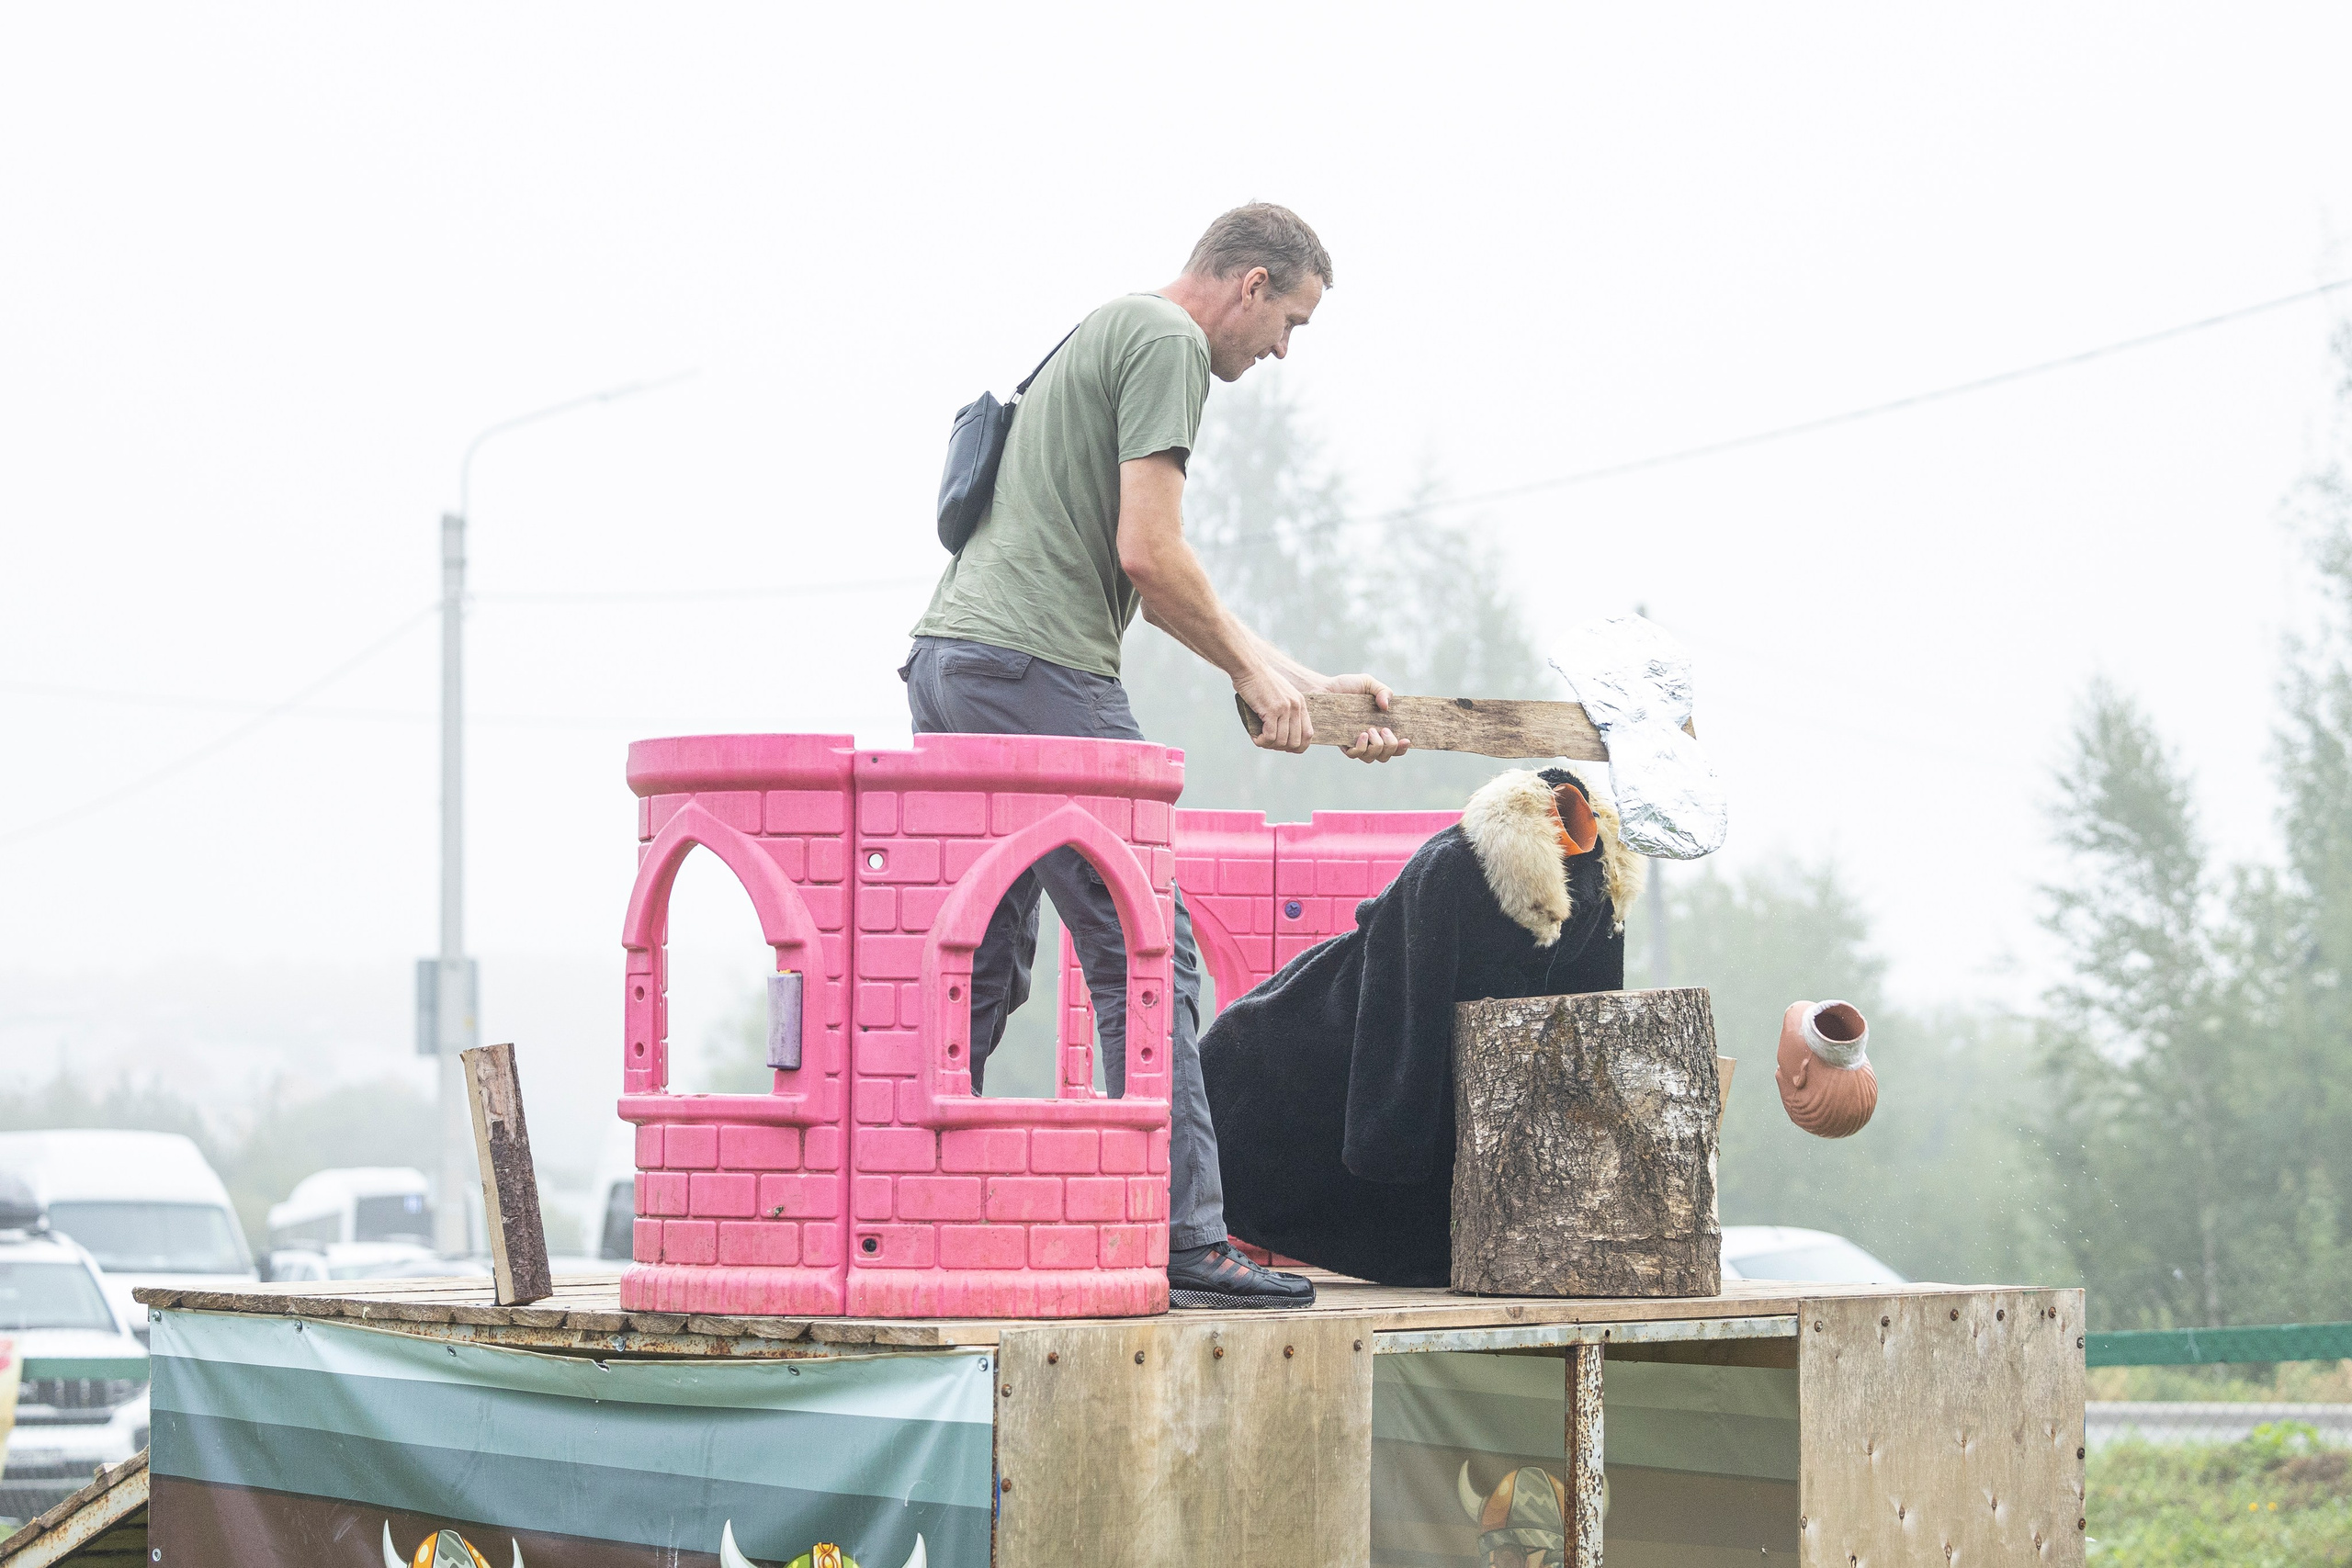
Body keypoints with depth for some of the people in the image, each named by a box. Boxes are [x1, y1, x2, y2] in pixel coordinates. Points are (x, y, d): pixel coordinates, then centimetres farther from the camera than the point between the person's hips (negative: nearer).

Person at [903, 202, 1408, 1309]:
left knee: (979, 969, 12)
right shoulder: (1168, 342, -4)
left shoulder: (1103, 336, 28)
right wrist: (1254, 671, 0)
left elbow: (1163, 586, 29)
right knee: (1145, 956, -8)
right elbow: (1149, 556, -14)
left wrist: (1303, 683, 29)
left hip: (947, 668, 10)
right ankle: (1184, 1241, -9)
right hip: (1037, 676, -10)